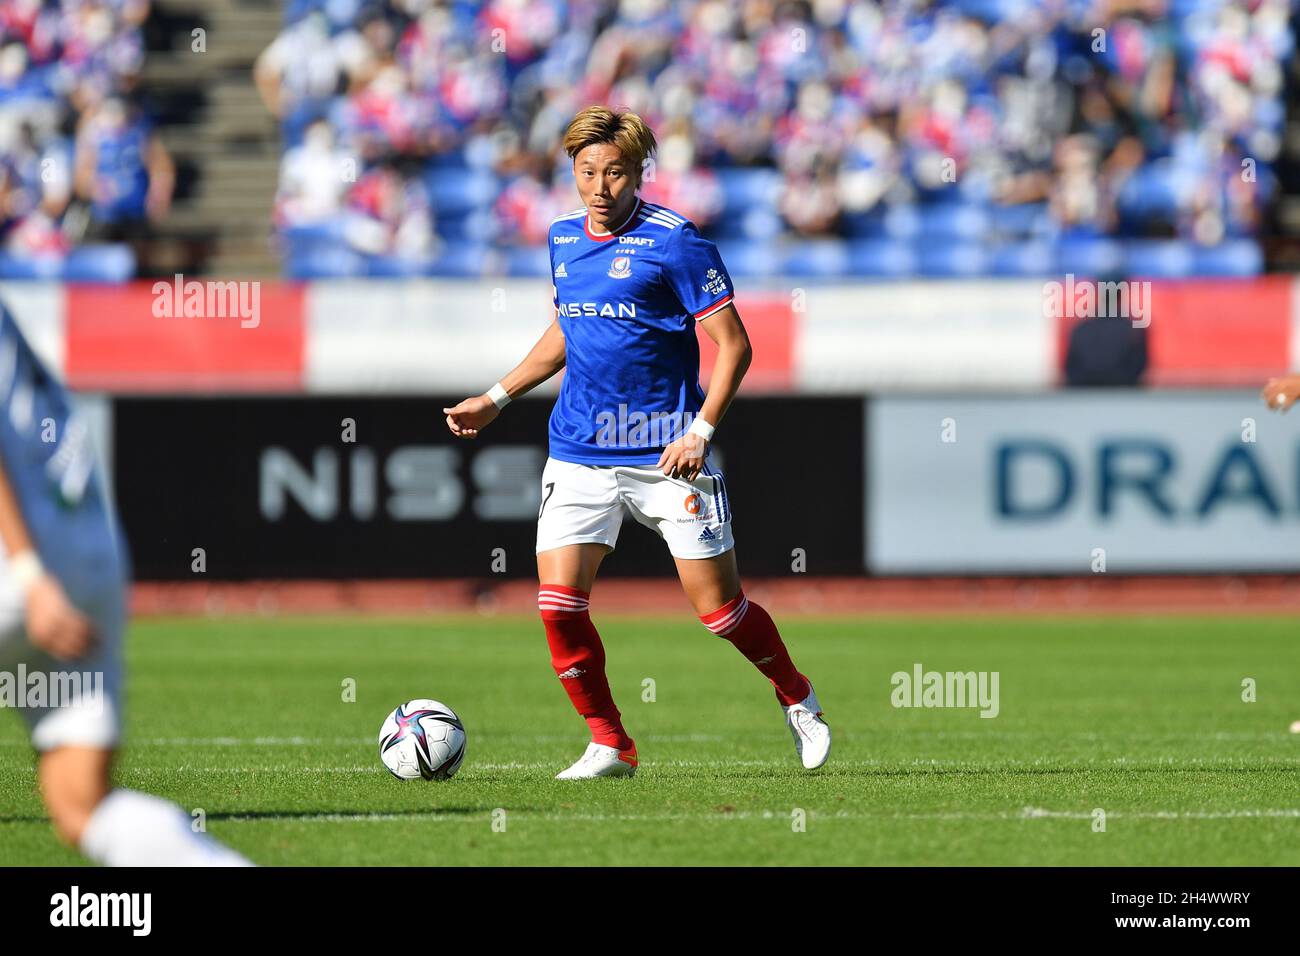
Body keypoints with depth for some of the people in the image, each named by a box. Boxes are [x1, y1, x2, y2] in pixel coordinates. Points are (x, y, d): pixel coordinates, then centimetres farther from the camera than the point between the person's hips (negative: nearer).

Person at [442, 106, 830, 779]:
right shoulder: (563, 239, 8)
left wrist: (700, 431, -18)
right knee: (558, 602, -8)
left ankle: (797, 700, 26)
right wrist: (496, 399, 21)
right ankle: (609, 745, 7)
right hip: (578, 454, 5)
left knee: (717, 605, -1)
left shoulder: (674, 241, -10)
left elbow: (732, 344, -9)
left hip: (665, 452, -5)